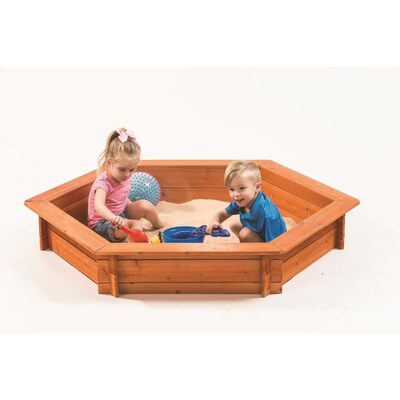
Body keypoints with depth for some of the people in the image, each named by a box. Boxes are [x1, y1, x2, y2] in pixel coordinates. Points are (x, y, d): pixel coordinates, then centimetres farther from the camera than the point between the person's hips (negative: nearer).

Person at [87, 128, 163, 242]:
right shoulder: (103, 182, -27)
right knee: (136, 225, -28)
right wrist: (113, 218, -64)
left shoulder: (125, 178, 0)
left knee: (144, 205, -2)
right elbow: (98, 206, -47)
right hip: (102, 223, -9)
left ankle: (160, 227, 22)